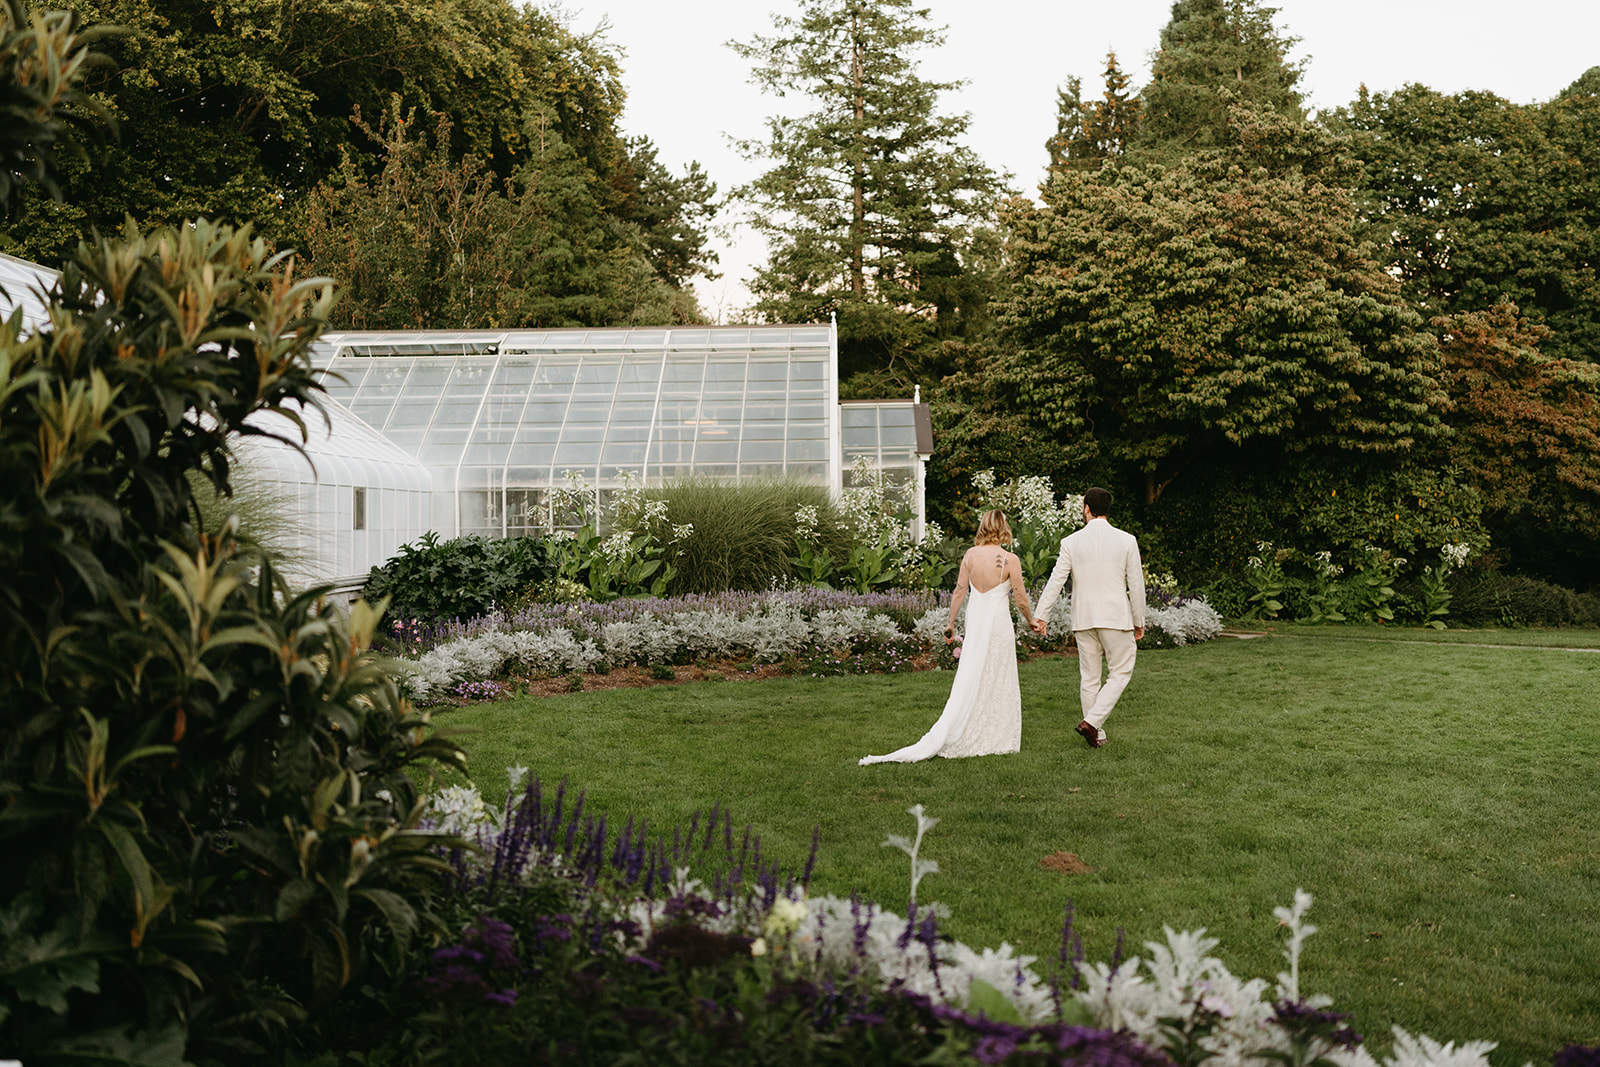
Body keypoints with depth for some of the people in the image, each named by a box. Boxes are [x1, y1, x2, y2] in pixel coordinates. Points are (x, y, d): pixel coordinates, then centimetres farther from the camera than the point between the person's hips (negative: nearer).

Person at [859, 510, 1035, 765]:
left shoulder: (970, 554, 0)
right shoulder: (1010, 560, -12)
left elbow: (959, 592, 5)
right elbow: (1021, 599, -6)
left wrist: (951, 623, 13)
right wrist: (1031, 620, 13)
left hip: (975, 620, 4)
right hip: (998, 622, -4)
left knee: (970, 680, 10)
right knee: (998, 681, 7)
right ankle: (995, 739, 14)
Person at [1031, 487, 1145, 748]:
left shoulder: (1071, 542, -3)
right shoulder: (1126, 540, -4)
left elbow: (1055, 581, -4)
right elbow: (1136, 585, -1)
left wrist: (1040, 616, 2)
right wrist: (1138, 621, 9)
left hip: (1083, 619, 2)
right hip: (1116, 618, -2)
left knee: (1089, 677, 11)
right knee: (1121, 672, 10)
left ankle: (1097, 735, 17)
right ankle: (1093, 721, -6)